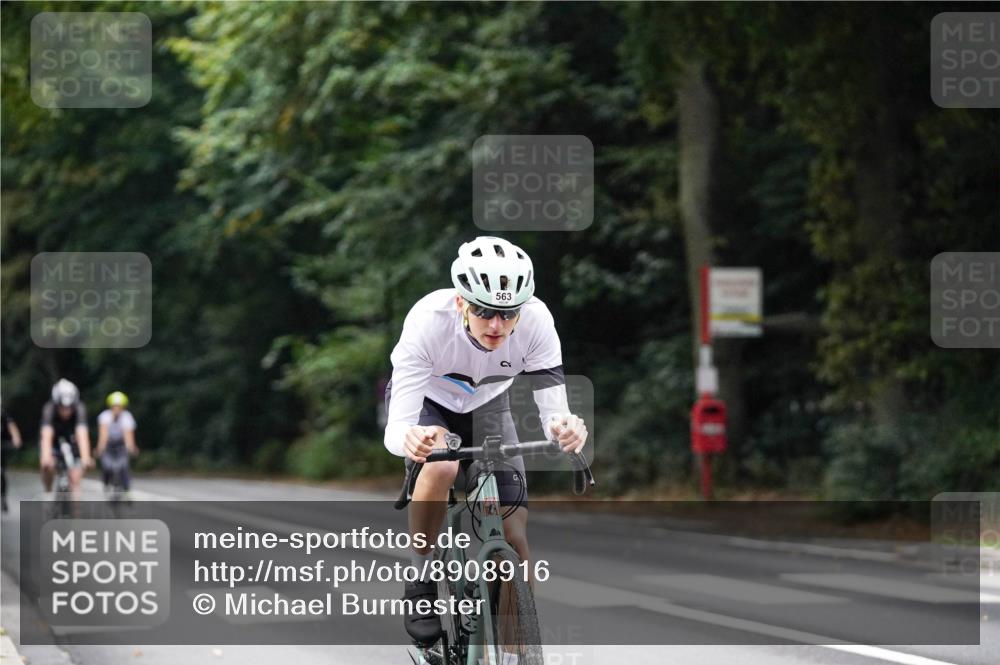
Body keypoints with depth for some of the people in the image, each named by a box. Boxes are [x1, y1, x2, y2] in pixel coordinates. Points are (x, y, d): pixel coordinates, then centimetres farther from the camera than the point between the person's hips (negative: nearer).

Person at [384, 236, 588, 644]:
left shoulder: (536, 320, -32)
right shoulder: (429, 320, -39)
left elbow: (554, 411, -31)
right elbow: (395, 431, -42)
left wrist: (565, 429, -55)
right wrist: (408, 439, -66)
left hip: (485, 406, 2)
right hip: (425, 400, -2)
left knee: (516, 538, -11)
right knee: (440, 466, -36)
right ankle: (420, 585, -15)